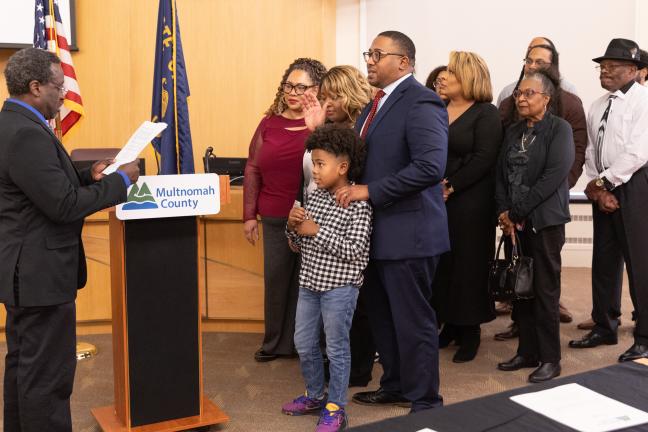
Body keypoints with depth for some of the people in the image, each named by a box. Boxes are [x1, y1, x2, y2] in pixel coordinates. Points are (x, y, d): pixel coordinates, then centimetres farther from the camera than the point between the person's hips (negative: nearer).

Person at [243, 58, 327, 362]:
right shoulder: (270, 122, 7)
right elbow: (253, 169, 9)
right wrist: (249, 215, 7)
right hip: (275, 220, 4)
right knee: (275, 279, 13)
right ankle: (275, 342, 28)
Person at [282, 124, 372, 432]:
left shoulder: (358, 205, -15)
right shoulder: (315, 197, 5)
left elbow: (354, 251, -23)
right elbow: (299, 244, 12)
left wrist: (317, 232, -21)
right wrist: (293, 226, -10)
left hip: (339, 287, -7)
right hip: (309, 283, 7)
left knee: (337, 348, 5)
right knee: (304, 344, 16)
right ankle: (315, 395, 35)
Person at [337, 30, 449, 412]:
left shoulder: (420, 102, -15)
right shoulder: (377, 104, 14)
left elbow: (430, 166, -27)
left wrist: (370, 191, -24)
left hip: (408, 231, -9)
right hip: (379, 230, 9)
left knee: (413, 321, 3)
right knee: (383, 317, 18)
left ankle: (425, 402, 18)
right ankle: (395, 386, 35)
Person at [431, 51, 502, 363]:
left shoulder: (486, 114, -4)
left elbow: (483, 159, -12)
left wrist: (451, 187, -15)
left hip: (470, 204, -5)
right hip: (435, 201, 5)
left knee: (468, 264, 1)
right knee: (440, 263, 6)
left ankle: (470, 332, 13)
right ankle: (449, 325, 20)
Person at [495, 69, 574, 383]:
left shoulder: (559, 129, -5)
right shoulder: (513, 132, 14)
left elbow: (554, 176, -14)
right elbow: (501, 174, 11)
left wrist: (518, 211, -14)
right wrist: (503, 211, -5)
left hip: (544, 219, -6)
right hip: (514, 221, 6)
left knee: (545, 289, -2)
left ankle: (550, 359, 8)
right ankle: (527, 352, 19)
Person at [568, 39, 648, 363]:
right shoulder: (597, 107, 14)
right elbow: (591, 152, 12)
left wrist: (602, 181, -12)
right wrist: (597, 189, -2)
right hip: (603, 190, 7)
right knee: (603, 261, 13)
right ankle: (604, 327, 26)